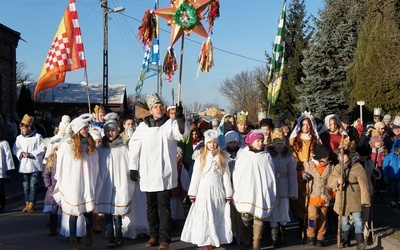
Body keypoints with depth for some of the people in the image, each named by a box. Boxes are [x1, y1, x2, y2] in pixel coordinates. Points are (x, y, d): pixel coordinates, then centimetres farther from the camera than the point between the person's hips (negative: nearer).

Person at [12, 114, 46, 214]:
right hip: (24, 166, 4)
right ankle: (27, 204, 19)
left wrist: (31, 154, -16)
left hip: (35, 166, -4)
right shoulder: (19, 138, 7)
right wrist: (21, 153, -12)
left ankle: (31, 204, -2)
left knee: (33, 185, -5)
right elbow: (15, 149, 7)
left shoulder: (38, 137, -4)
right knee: (26, 186, 10)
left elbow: (42, 150, -7)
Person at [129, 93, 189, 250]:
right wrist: (133, 168, 3)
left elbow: (182, 132, -19)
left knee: (164, 207, -4)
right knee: (151, 207, 14)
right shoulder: (143, 126, 7)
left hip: (164, 174, -3)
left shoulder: (170, 124, 1)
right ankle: (154, 235, 26)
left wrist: (180, 116, -35)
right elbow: (134, 146, 7)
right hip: (147, 174, 3)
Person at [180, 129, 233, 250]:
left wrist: (228, 194, 2)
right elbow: (195, 176, 1)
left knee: (217, 217, 5)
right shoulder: (201, 157, 1)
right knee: (205, 217, -1)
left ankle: (216, 239, 12)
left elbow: (226, 176, 4)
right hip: (204, 191, -1)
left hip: (218, 191, 1)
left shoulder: (222, 157, 4)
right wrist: (192, 193, -1)